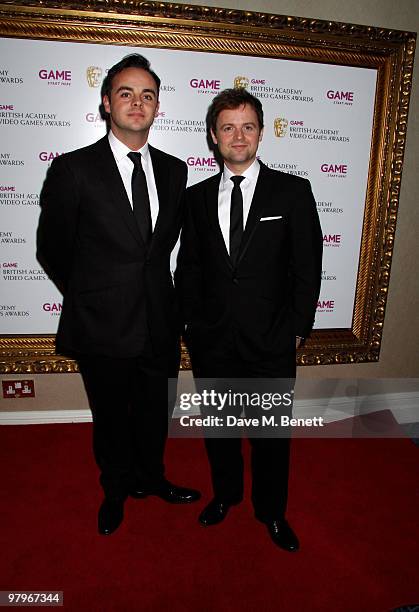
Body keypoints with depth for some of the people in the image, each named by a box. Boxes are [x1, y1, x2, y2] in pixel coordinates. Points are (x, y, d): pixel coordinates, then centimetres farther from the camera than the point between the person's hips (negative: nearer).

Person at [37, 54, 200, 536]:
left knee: (154, 412, 20)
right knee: (111, 417, 18)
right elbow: (52, 250, -3)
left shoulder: (174, 171, 3)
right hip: (102, 325, -3)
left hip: (158, 323, 3)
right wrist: (89, 298, 5)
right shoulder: (73, 169, -10)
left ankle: (150, 478, 49)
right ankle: (116, 490, 46)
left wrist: (151, 288, 8)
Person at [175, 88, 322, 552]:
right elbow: (188, 267, 8)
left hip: (271, 342, -2)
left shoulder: (293, 191, -3)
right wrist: (192, 322, 3)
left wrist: (297, 330, -5)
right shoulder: (196, 197, 5)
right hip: (212, 340, 3)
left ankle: (271, 510, 40)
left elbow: (307, 268, -3)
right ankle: (225, 493, 46)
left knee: (271, 434, 14)